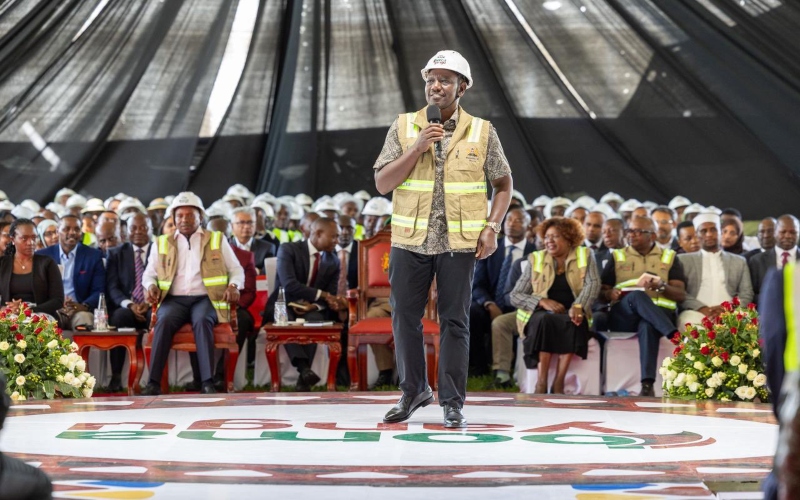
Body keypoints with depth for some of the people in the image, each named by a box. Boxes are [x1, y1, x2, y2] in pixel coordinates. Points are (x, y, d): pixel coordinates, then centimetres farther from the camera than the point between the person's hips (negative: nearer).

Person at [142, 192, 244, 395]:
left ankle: (208, 383, -41)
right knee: (164, 321, -33)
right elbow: (149, 273, 20)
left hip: (205, 298, -1)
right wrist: (151, 285, -4)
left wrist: (233, 286, -7)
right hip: (174, 299, 1)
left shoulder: (217, 240, 16)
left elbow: (237, 270, 15)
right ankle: (153, 383, -36)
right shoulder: (162, 243, 19)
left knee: (202, 321, -36)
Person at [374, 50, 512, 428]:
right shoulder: (403, 127, 3)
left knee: (455, 321, 1)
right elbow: (382, 183, -3)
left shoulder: (482, 132, 3)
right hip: (411, 240, 1)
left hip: (459, 242, -1)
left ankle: (452, 402, 9)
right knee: (405, 317, 6)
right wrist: (417, 148, -13)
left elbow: (503, 185, 9)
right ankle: (414, 391, 23)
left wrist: (492, 227, -4)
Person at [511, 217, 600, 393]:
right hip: (540, 314, 0)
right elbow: (515, 296, 6)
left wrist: (579, 306, -28)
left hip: (571, 314, 0)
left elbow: (593, 283, -8)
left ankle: (559, 383, -32)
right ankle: (541, 383, -37)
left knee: (572, 322, -35)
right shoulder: (536, 259, 11)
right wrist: (542, 301, -13)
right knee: (546, 319, -34)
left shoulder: (585, 255, 9)